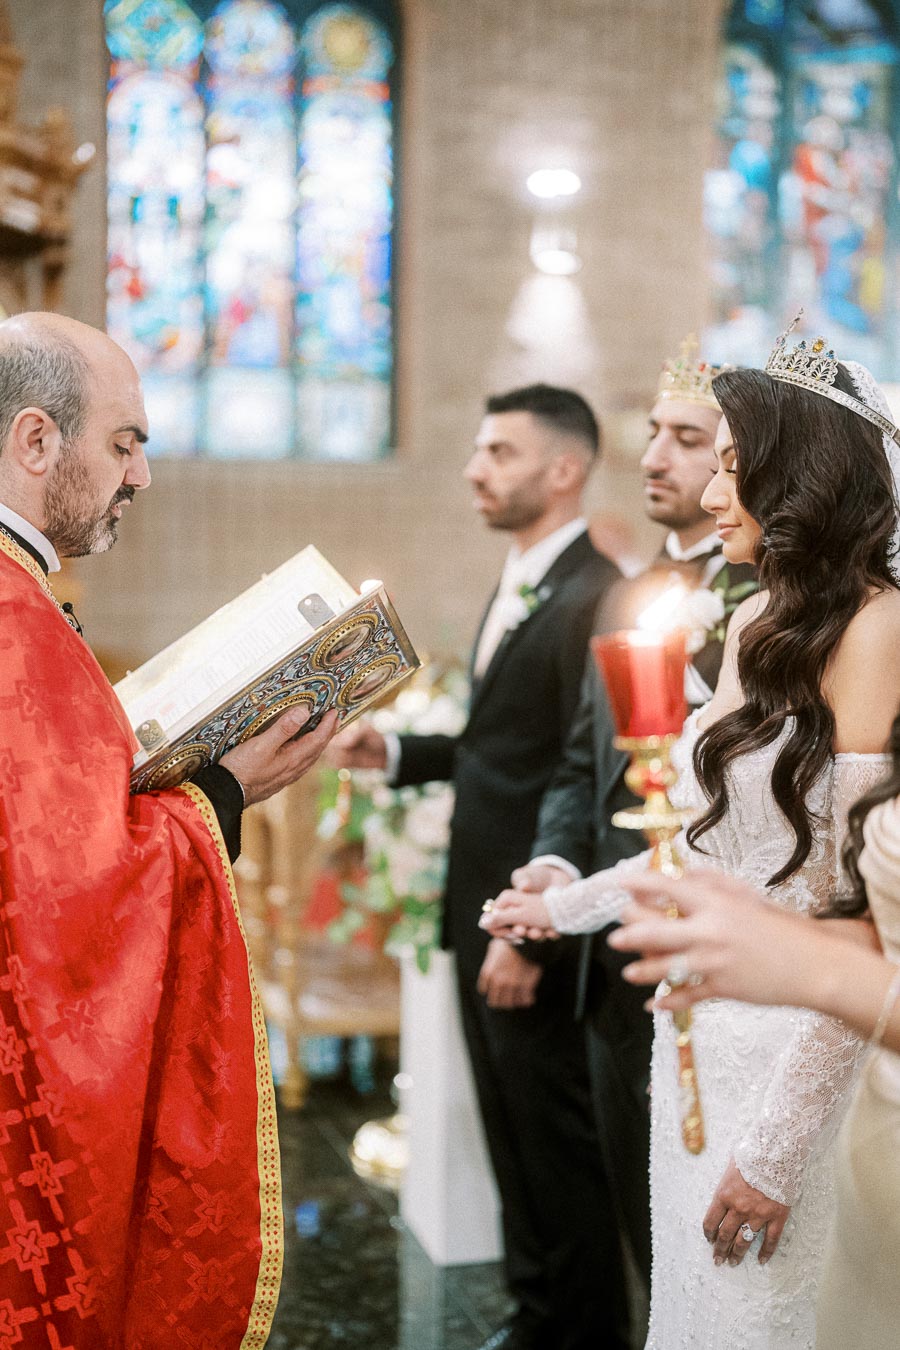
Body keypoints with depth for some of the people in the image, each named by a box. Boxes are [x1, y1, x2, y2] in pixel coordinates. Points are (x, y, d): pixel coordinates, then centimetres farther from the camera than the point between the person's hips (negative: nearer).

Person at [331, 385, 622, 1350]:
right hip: (481, 909, 9)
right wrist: (394, 753, 6)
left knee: (559, 1145, 7)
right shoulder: (516, 586, 13)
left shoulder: (592, 597, -18)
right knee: (511, 1132, 20)